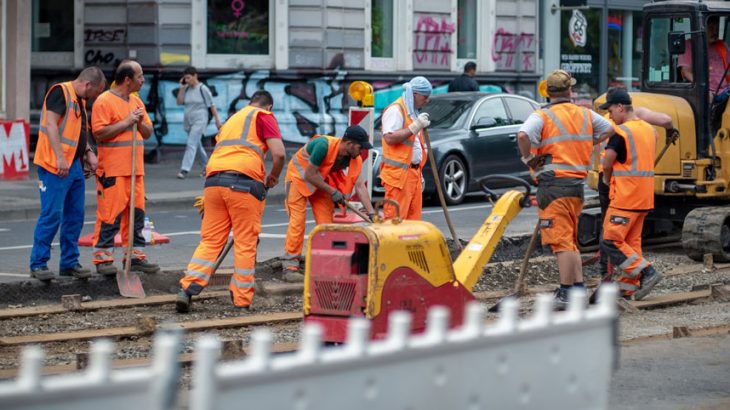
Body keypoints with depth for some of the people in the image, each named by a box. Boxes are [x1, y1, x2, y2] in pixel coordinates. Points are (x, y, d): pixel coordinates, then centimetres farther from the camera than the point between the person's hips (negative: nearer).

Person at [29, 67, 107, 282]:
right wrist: (60, 158, -25)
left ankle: (69, 262, 18)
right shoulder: (60, 92, -9)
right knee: (51, 215, -8)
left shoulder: (80, 101, 19)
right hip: (55, 166, -9)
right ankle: (38, 263, -1)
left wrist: (89, 152, 11)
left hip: (74, 166, 9)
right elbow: (51, 124, -19)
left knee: (75, 216, 10)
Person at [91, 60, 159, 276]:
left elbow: (148, 133, 20)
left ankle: (135, 256, 16)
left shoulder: (136, 101, 18)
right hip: (112, 170, -8)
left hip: (135, 169, 8)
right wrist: (126, 122, -15)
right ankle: (103, 258, -3)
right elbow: (99, 133, -16)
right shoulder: (104, 101, -8)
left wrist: (140, 122, -1)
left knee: (136, 212, 9)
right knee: (110, 214, -8)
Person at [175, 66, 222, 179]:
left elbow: (211, 105, -5)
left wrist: (217, 119, -5)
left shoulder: (203, 89, -9)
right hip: (188, 121, 7)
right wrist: (181, 88, -3)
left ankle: (184, 170, -22)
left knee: (191, 144, -16)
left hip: (199, 120, -7)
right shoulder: (186, 89, 6)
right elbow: (179, 102, 4)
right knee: (197, 145, 16)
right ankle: (206, 167, 32)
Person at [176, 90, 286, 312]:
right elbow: (279, 153, -3)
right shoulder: (263, 116, 10)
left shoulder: (232, 119, 31)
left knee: (210, 241, 8)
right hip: (244, 181, -6)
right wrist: (273, 177, 15)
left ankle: (187, 289, -5)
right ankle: (242, 301, 5)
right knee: (245, 243, 2)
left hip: (213, 179, 6)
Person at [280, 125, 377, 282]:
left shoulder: (354, 159, -14)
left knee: (326, 221, -1)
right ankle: (290, 266, -13)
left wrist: (371, 213, -22)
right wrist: (332, 192, -24)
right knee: (297, 220, -13)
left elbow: (359, 185, -15)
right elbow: (310, 175, -28)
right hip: (299, 175, -6)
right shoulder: (324, 145, -34)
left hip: (320, 181, 6)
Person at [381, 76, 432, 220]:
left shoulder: (413, 111, 22)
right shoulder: (395, 110, -9)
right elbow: (390, 138, -22)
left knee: (413, 218, 6)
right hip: (398, 174, -9)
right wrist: (415, 127, -22)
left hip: (413, 173, 9)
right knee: (396, 218, -12)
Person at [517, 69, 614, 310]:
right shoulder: (585, 115, 11)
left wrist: (529, 159, -10)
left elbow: (523, 135, -26)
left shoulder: (542, 116, -8)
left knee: (561, 242, -7)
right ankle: (579, 288, 17)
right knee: (570, 241, 18)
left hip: (553, 184, -6)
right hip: (578, 183, 6)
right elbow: (609, 129, 25)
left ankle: (566, 294, -8)